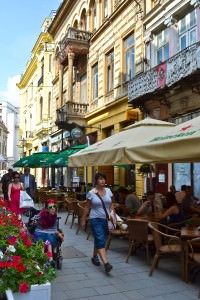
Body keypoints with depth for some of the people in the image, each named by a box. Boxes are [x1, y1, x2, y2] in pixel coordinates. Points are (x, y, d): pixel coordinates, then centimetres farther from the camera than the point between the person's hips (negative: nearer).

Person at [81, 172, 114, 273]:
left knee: (99, 240, 15)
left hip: (106, 219, 4)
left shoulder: (108, 191, 5)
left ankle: (94, 256, 38)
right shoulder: (91, 193, -6)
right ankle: (106, 263, -19)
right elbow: (87, 208, 0)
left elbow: (111, 205, 10)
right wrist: (83, 220, 2)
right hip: (96, 219, -4)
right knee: (100, 240, -14)